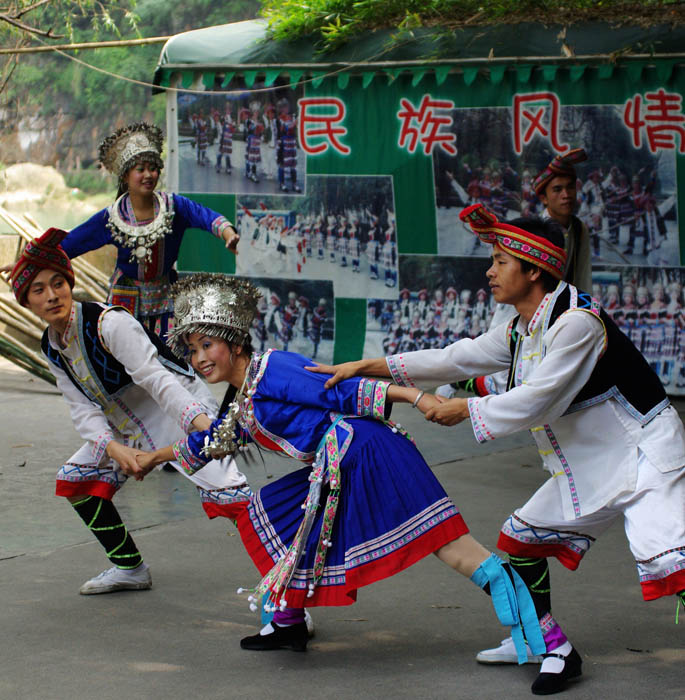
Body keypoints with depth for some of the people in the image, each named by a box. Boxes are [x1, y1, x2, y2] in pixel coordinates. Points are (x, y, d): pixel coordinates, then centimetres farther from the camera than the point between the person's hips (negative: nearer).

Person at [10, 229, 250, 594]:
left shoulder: (109, 323, -24)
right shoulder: (51, 347, 1)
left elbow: (156, 378, -31)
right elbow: (84, 409, -5)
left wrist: (202, 422, -44)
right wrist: (112, 447, -25)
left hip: (184, 410, -9)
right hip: (129, 429, 9)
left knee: (224, 494, -25)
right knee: (75, 479, 9)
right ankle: (130, 568, 22)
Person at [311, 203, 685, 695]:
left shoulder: (576, 322, -21)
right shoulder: (519, 333, 8)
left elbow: (537, 400, -24)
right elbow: (454, 359, 12)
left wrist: (467, 410, -12)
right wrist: (364, 368, 9)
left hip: (645, 459, -10)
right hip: (589, 470, 10)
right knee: (520, 538, 16)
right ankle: (548, 646, 30)